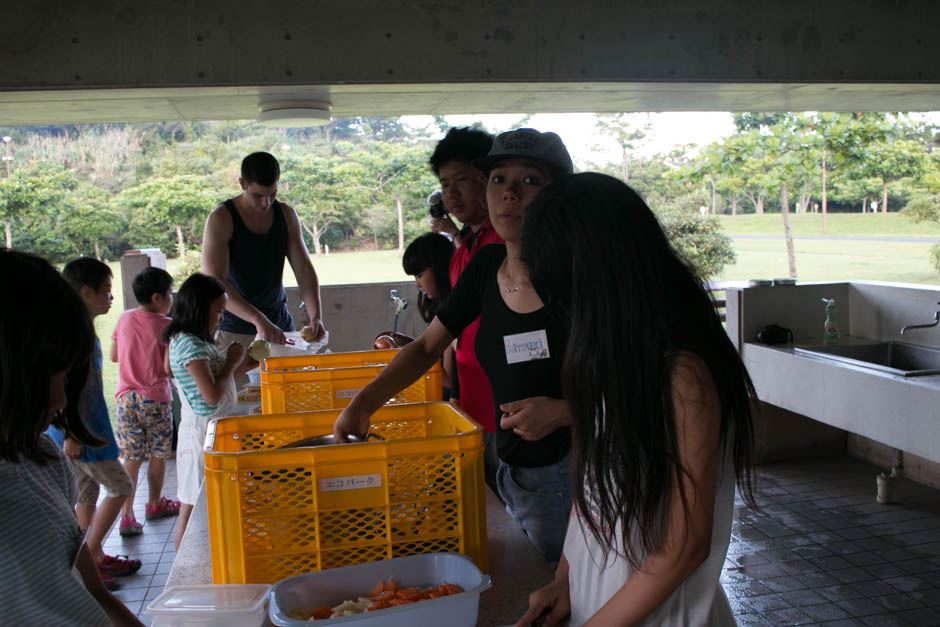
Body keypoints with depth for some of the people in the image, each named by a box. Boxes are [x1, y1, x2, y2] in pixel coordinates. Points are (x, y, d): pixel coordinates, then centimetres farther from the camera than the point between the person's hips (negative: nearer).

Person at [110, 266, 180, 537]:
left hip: (126, 396, 4)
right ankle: (154, 504, 29)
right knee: (158, 454, 14)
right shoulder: (166, 325, -11)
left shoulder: (124, 319, 3)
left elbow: (114, 356, 12)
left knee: (131, 458, 7)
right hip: (155, 398, -4)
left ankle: (127, 515, 1)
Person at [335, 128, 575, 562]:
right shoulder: (486, 267, 0)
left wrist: (563, 412, -25)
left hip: (570, 475, -5)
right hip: (511, 473, 6)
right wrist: (362, 404, 1)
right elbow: (427, 346, 10)